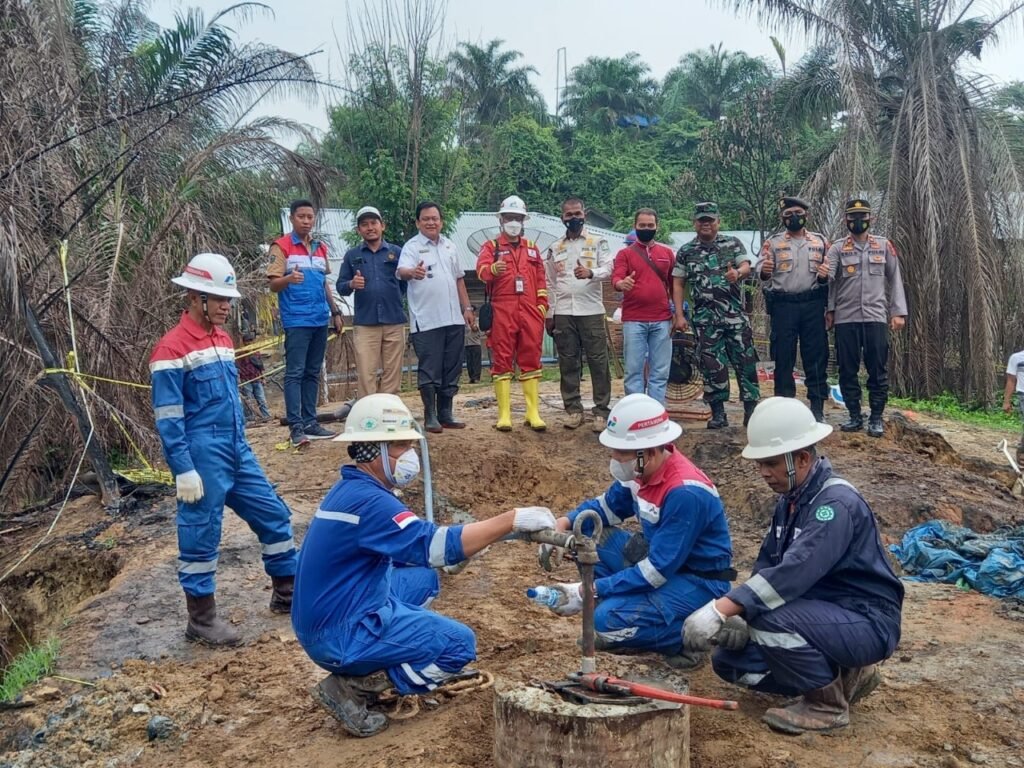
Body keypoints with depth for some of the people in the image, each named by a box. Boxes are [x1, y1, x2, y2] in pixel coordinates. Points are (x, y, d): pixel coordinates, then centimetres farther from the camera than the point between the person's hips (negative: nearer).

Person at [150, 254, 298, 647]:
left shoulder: (223, 338, 12)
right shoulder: (172, 349, -13)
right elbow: (168, 419, -15)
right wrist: (184, 471, -18)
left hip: (238, 453, 8)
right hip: (202, 459, -8)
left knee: (274, 516, 13)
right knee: (201, 537, 3)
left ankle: (287, 592, 28)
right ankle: (201, 619, 16)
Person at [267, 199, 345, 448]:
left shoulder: (320, 248, 15)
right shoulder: (282, 247, -3)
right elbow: (273, 284, -9)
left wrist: (335, 312, 19)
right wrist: (288, 279, -29)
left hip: (320, 320, 6)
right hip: (296, 320, -6)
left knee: (313, 373, 9)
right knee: (295, 373, -6)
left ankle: (310, 422, 15)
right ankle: (296, 426, -6)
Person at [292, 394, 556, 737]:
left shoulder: (351, 488, 8)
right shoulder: (366, 500, -24)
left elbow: (409, 544, 17)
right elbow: (433, 544, -32)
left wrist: (452, 548, 4)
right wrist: (511, 520, -31)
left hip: (326, 616, 9)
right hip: (339, 635, -9)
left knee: (423, 578, 19)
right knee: (460, 644, -6)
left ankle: (366, 668, 9)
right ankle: (352, 685, -5)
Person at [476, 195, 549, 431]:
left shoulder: (532, 248, 20)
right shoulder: (491, 246, 7)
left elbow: (540, 279, 18)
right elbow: (481, 269, -13)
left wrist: (542, 306, 6)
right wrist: (493, 269, -36)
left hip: (530, 312, 3)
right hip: (502, 312, -3)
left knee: (531, 359, 4)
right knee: (502, 360, -2)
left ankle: (533, 412, 8)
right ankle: (504, 414, 2)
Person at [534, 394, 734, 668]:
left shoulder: (685, 494, -31)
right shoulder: (642, 469, -6)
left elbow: (658, 570, -29)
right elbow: (607, 506, 11)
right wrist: (563, 524, -8)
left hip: (698, 582, -8)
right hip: (659, 559, 8)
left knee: (608, 620, -26)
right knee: (586, 537, -1)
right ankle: (622, 605, 5)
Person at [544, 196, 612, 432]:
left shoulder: (598, 243, 8)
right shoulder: (554, 249, 16)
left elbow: (608, 269, -6)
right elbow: (549, 283, 15)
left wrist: (590, 273, -27)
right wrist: (548, 314, 9)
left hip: (591, 310, -3)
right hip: (563, 313, 3)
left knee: (598, 361, -4)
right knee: (568, 363, 5)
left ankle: (601, 411, 1)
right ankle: (573, 409, 13)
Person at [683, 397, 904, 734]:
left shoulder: (836, 503, -24)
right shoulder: (791, 500, 4)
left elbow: (793, 573, -36)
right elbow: (766, 567, 7)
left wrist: (720, 610, -41)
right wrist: (737, 615, -11)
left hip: (867, 623, -9)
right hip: (826, 617, 9)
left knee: (769, 618, -32)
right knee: (730, 660, 2)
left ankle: (829, 703, -8)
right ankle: (844, 675, 11)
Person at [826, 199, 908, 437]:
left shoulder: (884, 246, 9)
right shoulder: (837, 249, 4)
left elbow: (895, 280, 10)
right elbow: (827, 278, -7)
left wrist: (898, 312, 2)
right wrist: (829, 309, -21)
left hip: (876, 317, 0)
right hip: (846, 319, 0)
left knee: (878, 370, 1)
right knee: (847, 370, 5)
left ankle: (876, 418, 10)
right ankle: (855, 417, 16)